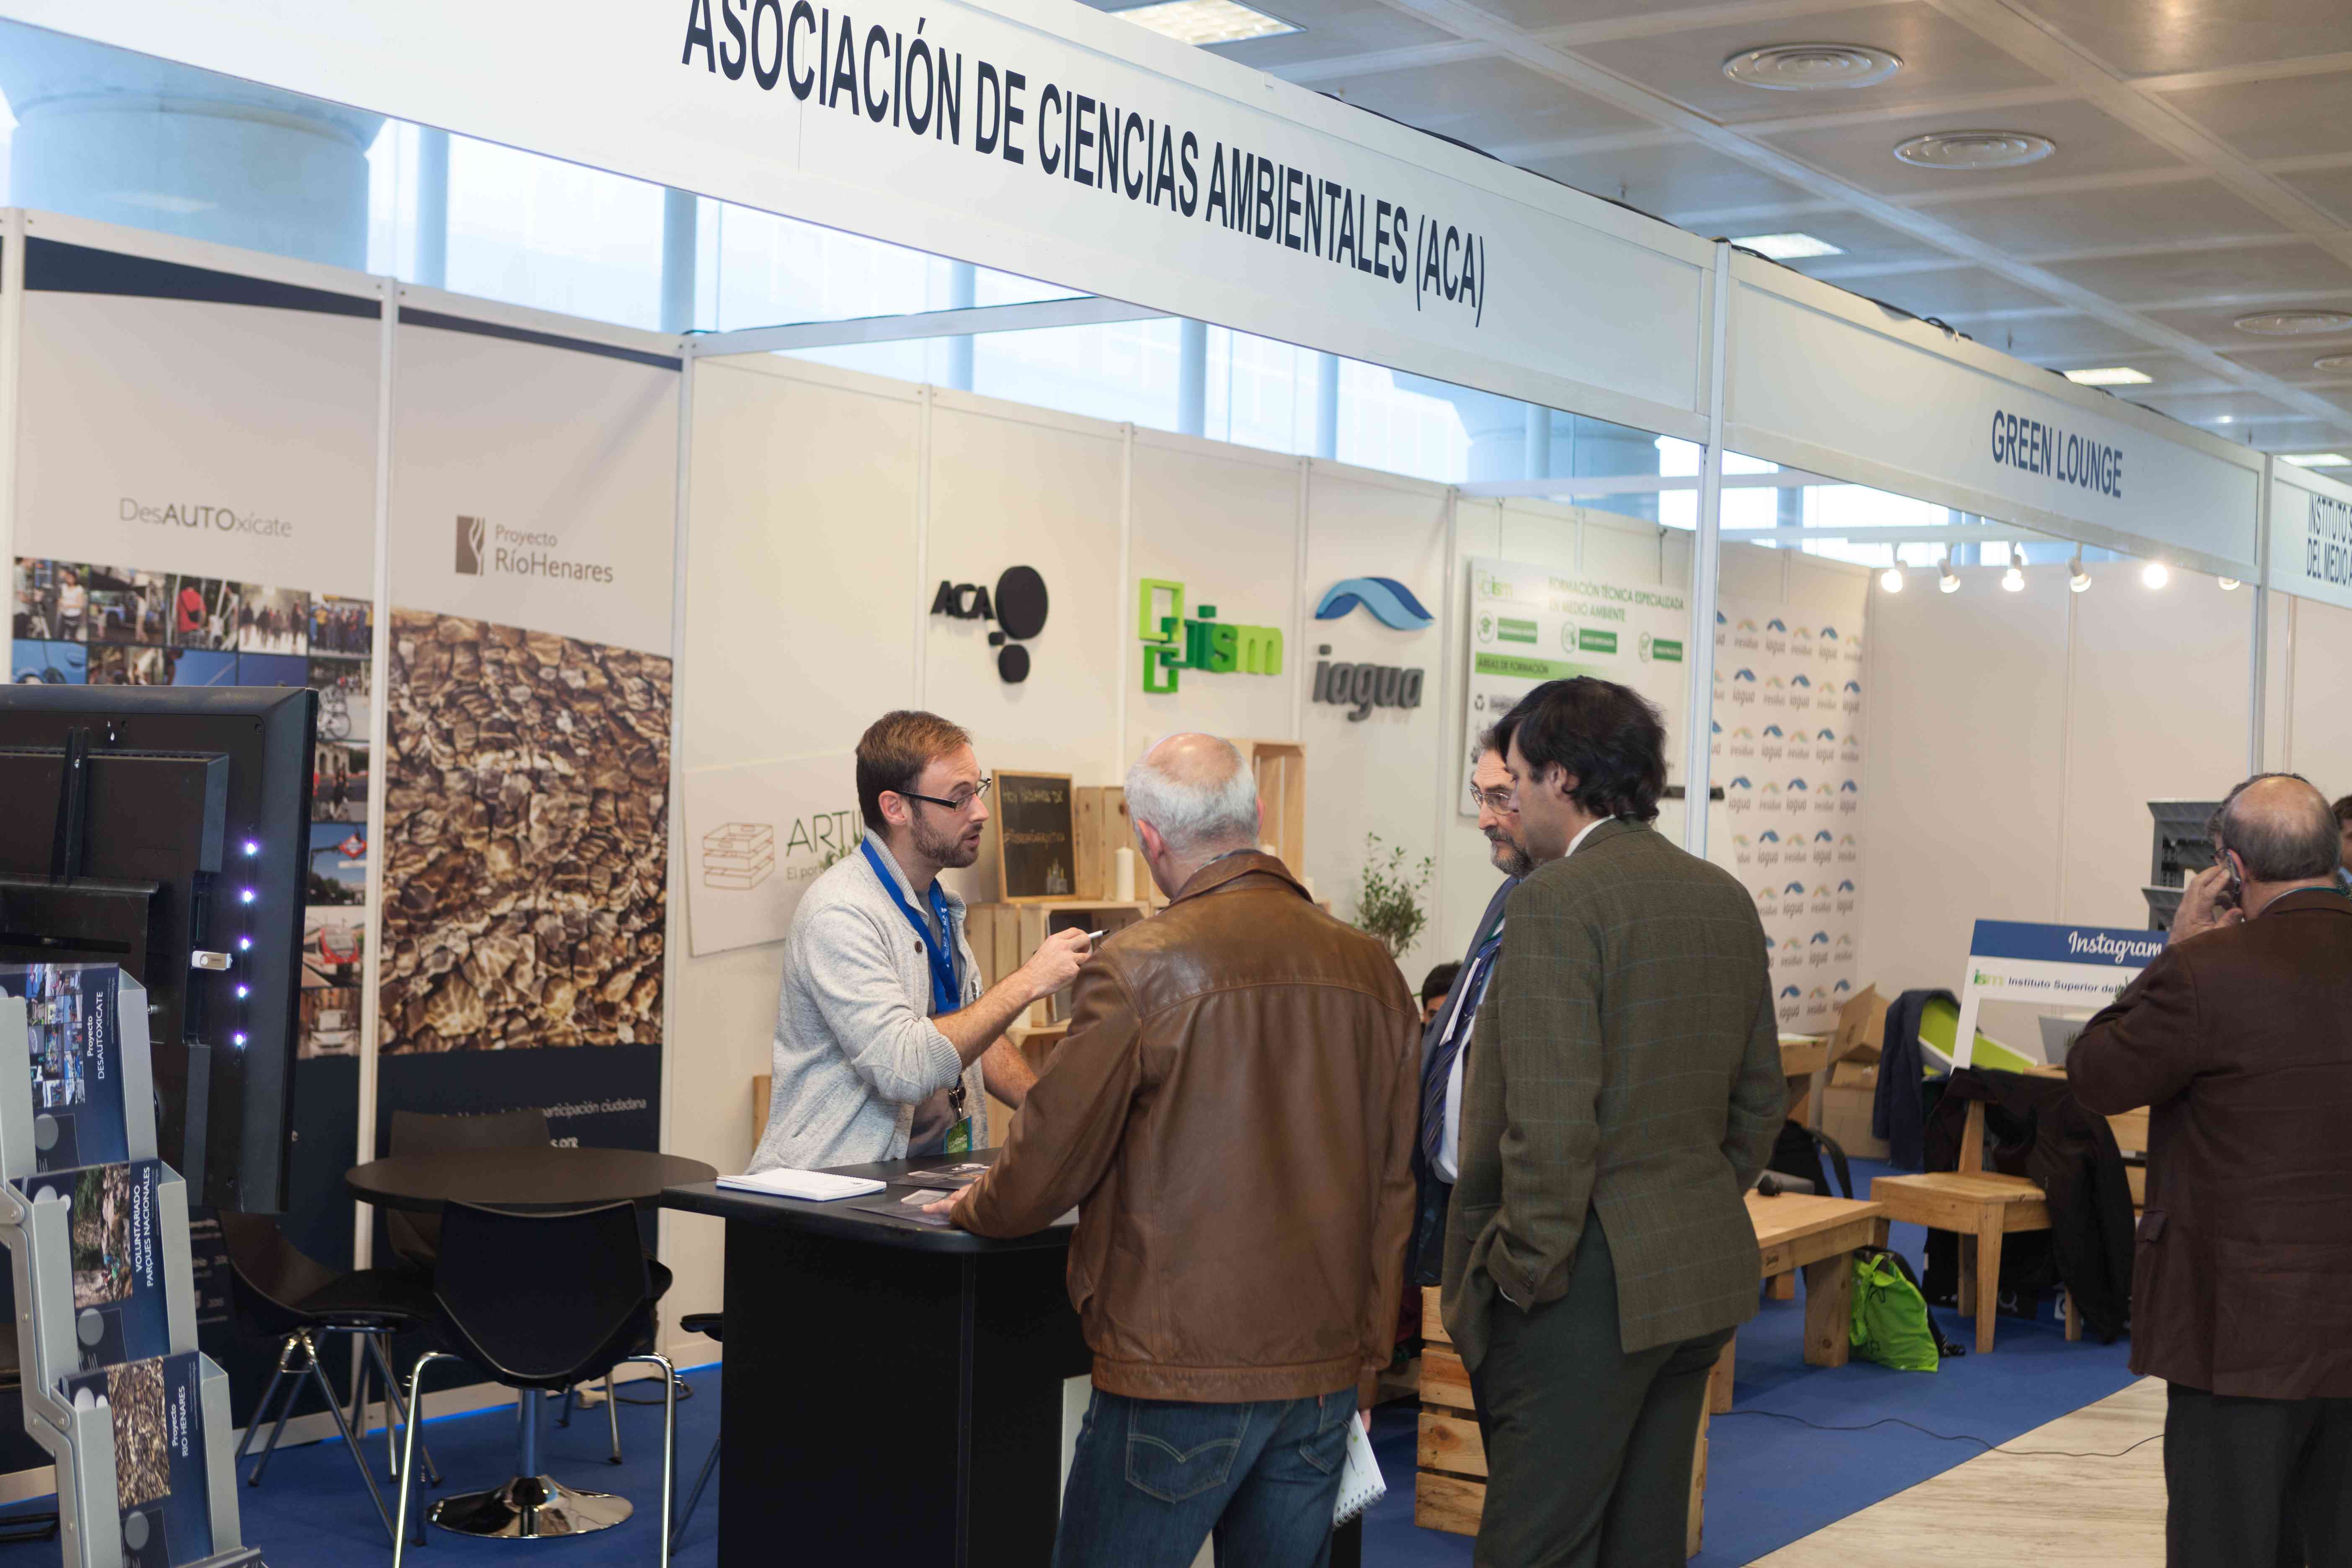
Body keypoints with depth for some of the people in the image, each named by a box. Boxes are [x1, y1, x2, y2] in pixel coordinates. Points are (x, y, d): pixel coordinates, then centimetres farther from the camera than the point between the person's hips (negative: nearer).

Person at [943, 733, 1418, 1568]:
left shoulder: (1139, 967, -12)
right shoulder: (1370, 968, 3)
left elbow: (1051, 1162, -5)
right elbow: (1393, 1188, 10)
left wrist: (973, 1206, 17)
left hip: (1180, 1374, -5)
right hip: (1324, 1373, 5)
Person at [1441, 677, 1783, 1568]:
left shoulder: (1557, 899, -15)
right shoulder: (1726, 899, 10)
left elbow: (1552, 1119, -21)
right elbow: (1760, 1098, 17)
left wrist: (1530, 1269, -12)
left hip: (1592, 1291, -9)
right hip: (1706, 1277, 9)